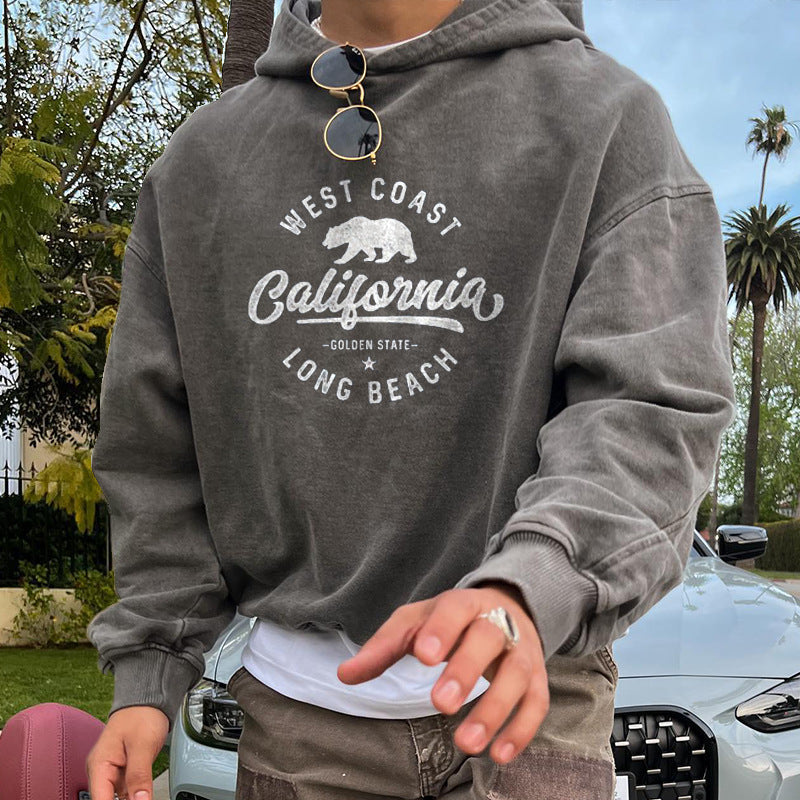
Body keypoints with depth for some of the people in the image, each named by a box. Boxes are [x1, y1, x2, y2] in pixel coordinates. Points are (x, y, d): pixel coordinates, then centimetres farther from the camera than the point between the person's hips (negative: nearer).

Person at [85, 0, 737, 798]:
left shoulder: (608, 115, -6)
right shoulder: (200, 160, 4)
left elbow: (652, 410, -16)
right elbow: (159, 448, 7)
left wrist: (523, 592, -32)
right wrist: (147, 673, 3)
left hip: (519, 697, -2)